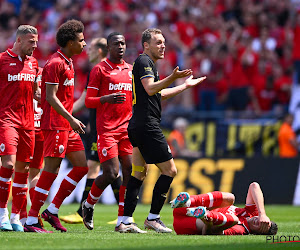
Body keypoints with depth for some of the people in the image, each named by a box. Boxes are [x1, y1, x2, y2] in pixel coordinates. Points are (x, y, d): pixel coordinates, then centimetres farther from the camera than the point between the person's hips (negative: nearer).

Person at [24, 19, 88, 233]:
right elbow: (50, 97, -18)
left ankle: (53, 210, 13)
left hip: (67, 126, 10)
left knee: (82, 166, 8)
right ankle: (31, 220, -5)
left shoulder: (68, 63, 17)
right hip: (55, 125, -10)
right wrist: (70, 119, -22)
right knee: (51, 171, -9)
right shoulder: (55, 63, -13)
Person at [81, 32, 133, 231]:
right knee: (111, 173, -12)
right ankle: (88, 205, 14)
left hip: (127, 128, 5)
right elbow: (89, 101, -2)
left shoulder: (131, 70, 16)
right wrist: (107, 99, -20)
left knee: (130, 172, -4)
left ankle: (122, 221, 1)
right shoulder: (100, 70, 0)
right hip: (107, 130, -5)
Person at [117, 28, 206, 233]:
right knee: (169, 170, -7)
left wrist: (185, 85, 40)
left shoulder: (148, 63, 23)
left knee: (139, 173, 9)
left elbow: (160, 93, 34)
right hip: (147, 126, -11)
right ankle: (153, 218, -5)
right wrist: (173, 77, -33)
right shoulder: (143, 61, -8)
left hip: (138, 127, 11)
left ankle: (126, 221, 6)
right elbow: (150, 89, -22)